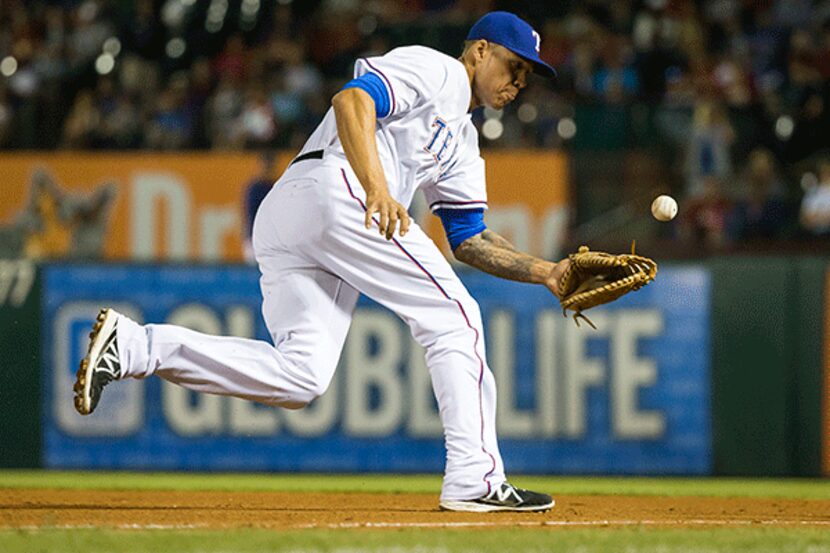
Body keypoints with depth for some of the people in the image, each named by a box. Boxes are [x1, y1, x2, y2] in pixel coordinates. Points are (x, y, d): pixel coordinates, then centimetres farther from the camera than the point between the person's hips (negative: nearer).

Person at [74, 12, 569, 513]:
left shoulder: (462, 140, 33)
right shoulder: (434, 69, 5)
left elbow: (470, 240, 31)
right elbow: (351, 100, -13)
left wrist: (544, 273, 19)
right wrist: (378, 190, -26)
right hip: (334, 190, -9)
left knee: (298, 378, -9)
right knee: (454, 317, -6)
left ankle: (133, 345, -15)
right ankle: (475, 479, -11)